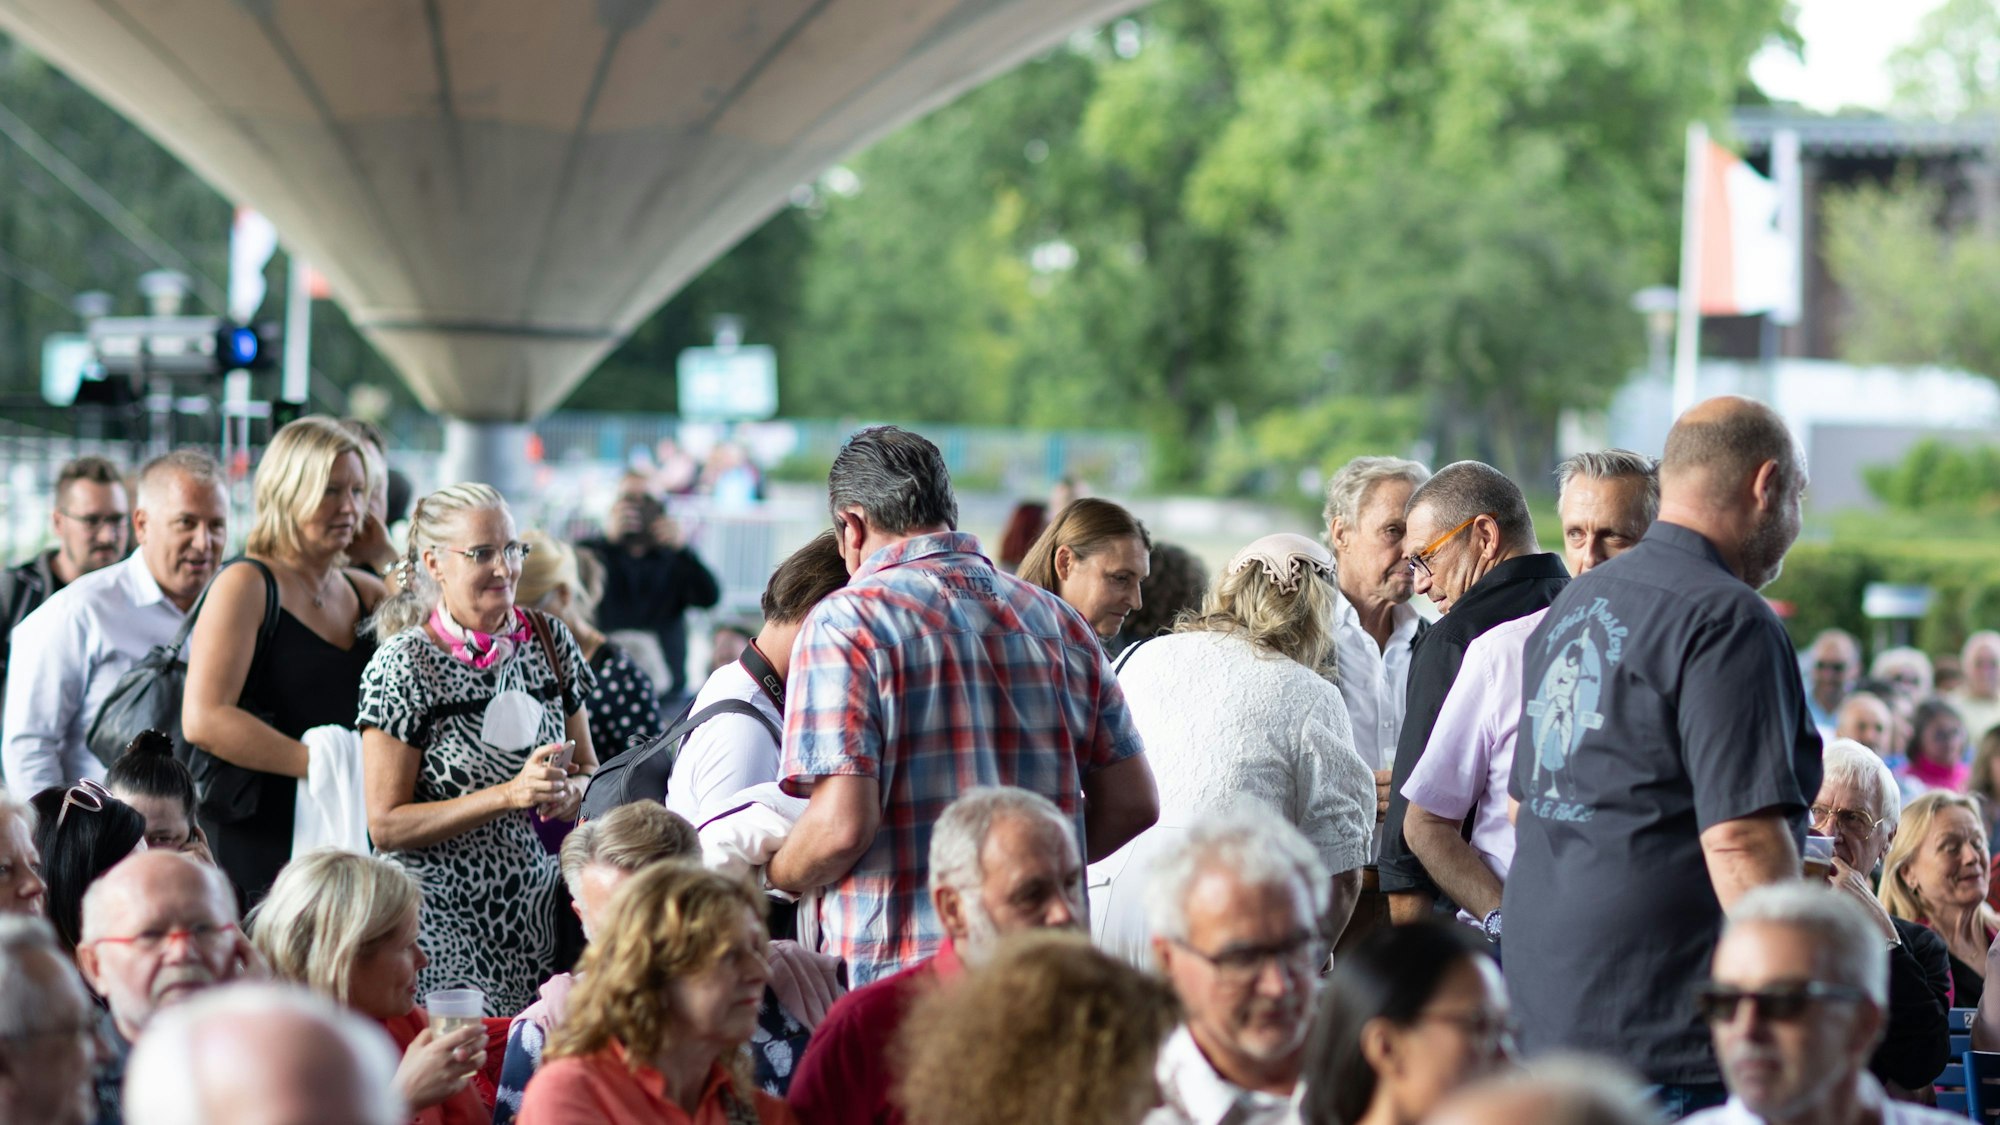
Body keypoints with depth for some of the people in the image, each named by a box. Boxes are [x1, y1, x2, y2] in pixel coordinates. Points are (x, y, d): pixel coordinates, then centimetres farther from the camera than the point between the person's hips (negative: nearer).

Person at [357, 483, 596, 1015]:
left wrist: (569, 793, -5)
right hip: (446, 925, -4)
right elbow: (386, 826, -10)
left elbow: (589, 768, 19)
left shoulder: (550, 641, 7)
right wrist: (509, 795, -18)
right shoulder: (404, 666, -7)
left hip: (540, 920, 4)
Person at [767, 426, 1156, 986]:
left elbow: (841, 825, -14)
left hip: (900, 977, -5)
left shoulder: (847, 621, -6)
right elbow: (1133, 803, 12)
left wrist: (774, 877, 5)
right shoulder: (1057, 619, 11)